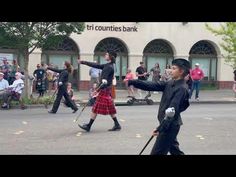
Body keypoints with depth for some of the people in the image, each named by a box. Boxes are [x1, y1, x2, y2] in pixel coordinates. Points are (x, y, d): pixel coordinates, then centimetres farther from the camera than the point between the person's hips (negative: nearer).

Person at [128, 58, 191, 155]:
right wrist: (132, 82, -4)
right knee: (174, 150, 21)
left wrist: (160, 128, -27)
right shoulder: (170, 84, 6)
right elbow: (152, 86, 3)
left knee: (156, 152, -2)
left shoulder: (181, 88, -19)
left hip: (170, 125, -9)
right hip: (168, 124, 9)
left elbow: (173, 110, -24)